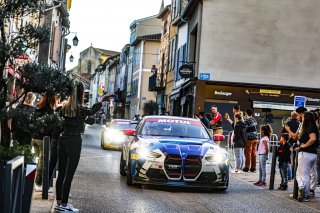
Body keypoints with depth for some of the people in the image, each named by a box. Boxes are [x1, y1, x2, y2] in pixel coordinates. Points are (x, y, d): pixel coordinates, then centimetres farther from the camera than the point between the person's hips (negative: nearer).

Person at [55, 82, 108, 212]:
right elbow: (92, 111, 6)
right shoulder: (80, 109, -13)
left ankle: (59, 202, 18)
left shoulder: (65, 107, 3)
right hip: (74, 141, -6)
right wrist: (101, 101, 22)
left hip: (63, 139, 6)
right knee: (69, 175, -2)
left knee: (61, 173, 12)